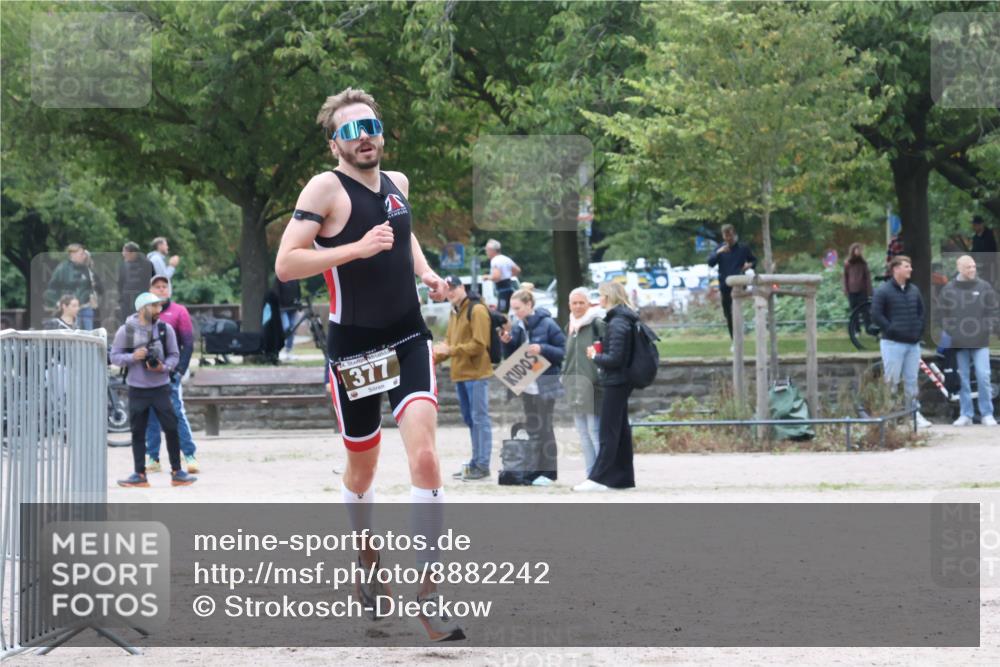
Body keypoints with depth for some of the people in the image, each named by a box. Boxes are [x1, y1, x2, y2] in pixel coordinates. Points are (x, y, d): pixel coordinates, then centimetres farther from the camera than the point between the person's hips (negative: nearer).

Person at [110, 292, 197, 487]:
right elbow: (114, 356, -1)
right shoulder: (126, 331, -2)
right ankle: (140, 474, 12)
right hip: (137, 389, -1)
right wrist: (132, 357, -18)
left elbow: (174, 355, 5)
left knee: (171, 429, -2)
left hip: (161, 387, 1)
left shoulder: (165, 329, 2)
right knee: (138, 433, 4)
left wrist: (164, 367, -14)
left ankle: (177, 472, 7)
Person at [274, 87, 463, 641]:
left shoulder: (397, 183, 8)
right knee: (361, 468, 13)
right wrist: (358, 248, -26)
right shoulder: (327, 187, -10)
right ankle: (368, 561, 43)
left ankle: (428, 593, -13)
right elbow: (286, 264, -19)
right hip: (353, 346, -3)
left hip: (409, 340, 3)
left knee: (424, 455, -16)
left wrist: (426, 272, 12)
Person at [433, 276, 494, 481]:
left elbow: (479, 344, -17)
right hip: (460, 374, 9)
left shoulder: (477, 310, -10)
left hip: (476, 373, -9)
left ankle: (483, 465, -6)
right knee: (470, 419, 13)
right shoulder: (454, 313, 18)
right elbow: (449, 342, 20)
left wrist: (451, 350, -19)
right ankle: (475, 462, 20)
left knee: (480, 418, -7)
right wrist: (436, 356, 2)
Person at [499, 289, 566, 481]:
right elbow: (510, 357, 13)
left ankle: (549, 470, 1)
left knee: (544, 428, -4)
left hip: (544, 384, -6)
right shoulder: (516, 328, 7)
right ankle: (536, 468, 16)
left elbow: (564, 351, -9)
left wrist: (542, 349, -22)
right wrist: (507, 343, -5)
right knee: (532, 427, 10)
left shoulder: (547, 325, -9)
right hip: (526, 385, 6)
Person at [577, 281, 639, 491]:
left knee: (609, 432, -8)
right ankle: (623, 477, 16)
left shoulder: (617, 323, -18)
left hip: (615, 382, -10)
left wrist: (595, 356, -6)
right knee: (621, 429, 12)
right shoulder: (625, 320, 12)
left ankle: (599, 479, -8)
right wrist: (599, 353, 7)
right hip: (622, 382, 10)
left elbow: (614, 359, -22)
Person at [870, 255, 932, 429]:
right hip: (893, 343, -6)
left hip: (913, 343, 6)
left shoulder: (914, 290, 12)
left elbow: (921, 312, 19)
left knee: (911, 380, 9)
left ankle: (913, 413, 15)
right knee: (891, 381, -4)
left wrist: (918, 331, 7)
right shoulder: (883, 291, -6)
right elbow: (876, 315, -11)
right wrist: (891, 330, -13)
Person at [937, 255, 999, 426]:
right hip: (958, 342, 1)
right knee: (963, 379, 4)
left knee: (983, 376, -8)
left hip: (980, 342, -1)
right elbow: (941, 313, 8)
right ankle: (966, 414, 10)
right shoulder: (948, 290, 5)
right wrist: (947, 331, -2)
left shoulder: (984, 287, 5)